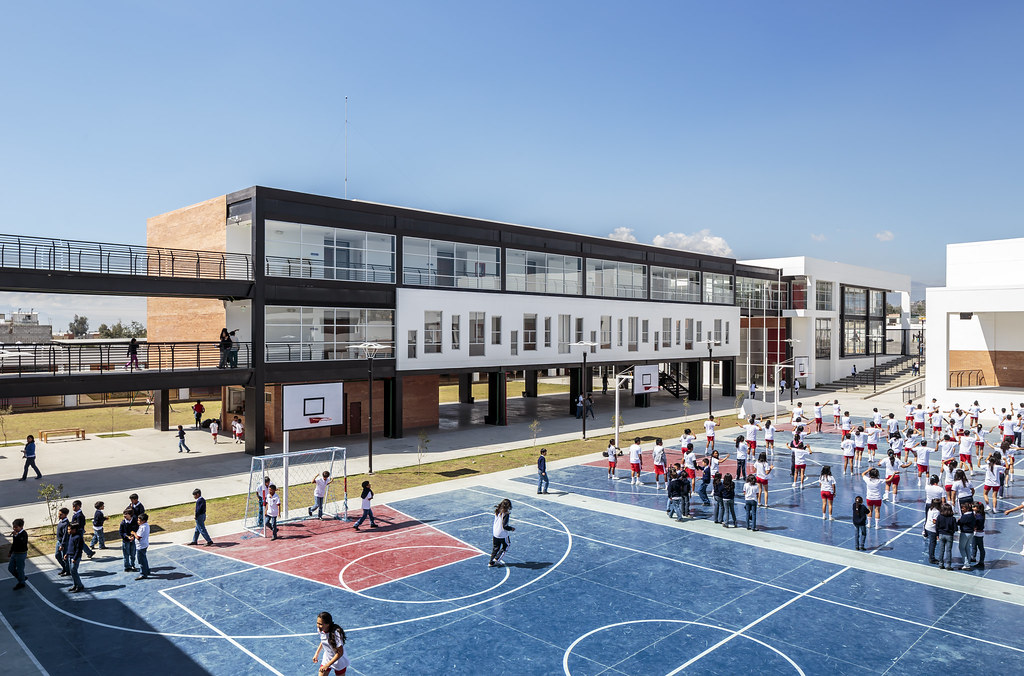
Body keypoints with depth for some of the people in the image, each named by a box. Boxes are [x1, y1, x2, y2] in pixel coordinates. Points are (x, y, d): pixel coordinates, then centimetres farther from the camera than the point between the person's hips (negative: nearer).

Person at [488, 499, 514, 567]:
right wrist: (511, 528, -5)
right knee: (505, 546, 16)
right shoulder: (506, 514, -21)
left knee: (495, 548, 18)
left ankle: (491, 562, 20)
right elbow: (504, 526, -22)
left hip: (495, 533, 7)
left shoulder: (497, 512, 1)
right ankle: (497, 559, 11)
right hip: (503, 534, -7)